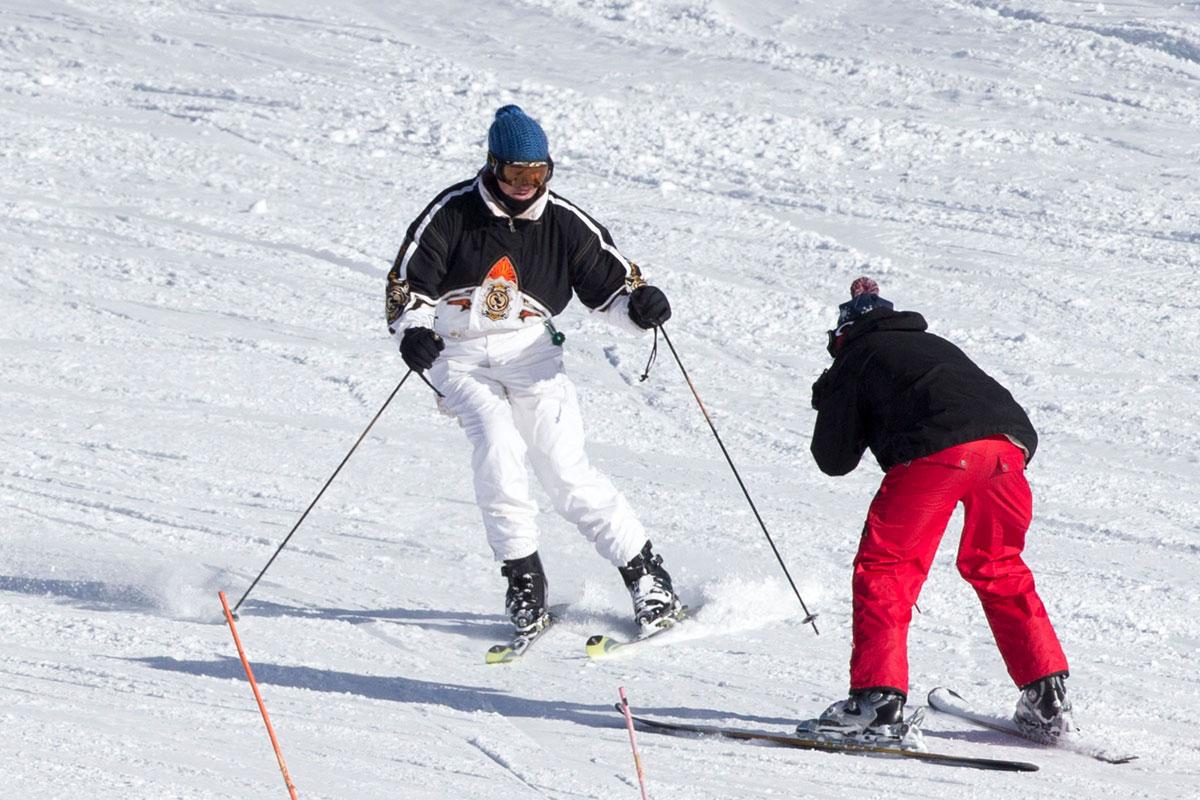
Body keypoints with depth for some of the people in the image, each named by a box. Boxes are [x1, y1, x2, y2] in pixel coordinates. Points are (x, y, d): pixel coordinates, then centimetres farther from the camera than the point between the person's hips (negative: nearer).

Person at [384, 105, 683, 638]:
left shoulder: (563, 222, 0)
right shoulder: (453, 212, -6)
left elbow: (610, 282, 7)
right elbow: (407, 282, -3)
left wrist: (638, 303, -16)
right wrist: (412, 329, -23)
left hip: (530, 353, 1)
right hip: (460, 355, -1)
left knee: (566, 468, -12)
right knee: (498, 445, -26)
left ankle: (644, 572, -3)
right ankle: (522, 574, -14)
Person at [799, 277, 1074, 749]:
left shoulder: (856, 358, 22)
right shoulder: (934, 345, 38)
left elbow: (834, 459, 20)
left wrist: (829, 406, 41)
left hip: (938, 450, -6)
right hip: (1008, 442, 6)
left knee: (885, 567, 4)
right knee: (997, 567, 23)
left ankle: (878, 702, -8)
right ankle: (1048, 698, 20)